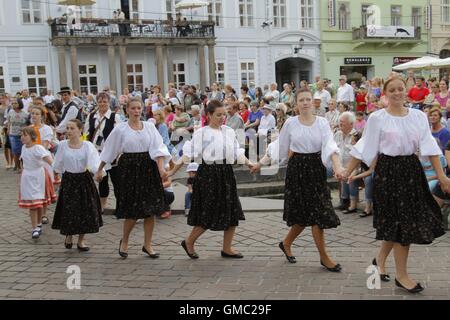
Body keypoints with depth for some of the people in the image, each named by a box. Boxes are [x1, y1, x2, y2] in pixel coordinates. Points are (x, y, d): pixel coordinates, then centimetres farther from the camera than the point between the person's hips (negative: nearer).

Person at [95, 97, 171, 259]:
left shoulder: (149, 126, 4)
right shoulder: (120, 129, 0)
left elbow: (158, 147, -4)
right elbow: (109, 150, 6)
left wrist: (161, 167, -18)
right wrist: (99, 170, 8)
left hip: (148, 168, 2)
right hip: (129, 169, -2)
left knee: (150, 209, 4)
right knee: (133, 210, -2)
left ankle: (147, 244, 17)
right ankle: (124, 241, 22)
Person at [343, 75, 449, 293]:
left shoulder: (419, 116, 5)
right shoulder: (377, 118, -5)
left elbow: (429, 146, 2)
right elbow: (364, 148, -3)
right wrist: (347, 172, -5)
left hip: (411, 169, 4)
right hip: (388, 170, -4)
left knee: (395, 221, 9)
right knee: (402, 221, -1)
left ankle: (380, 259, 35)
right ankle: (401, 275, 12)